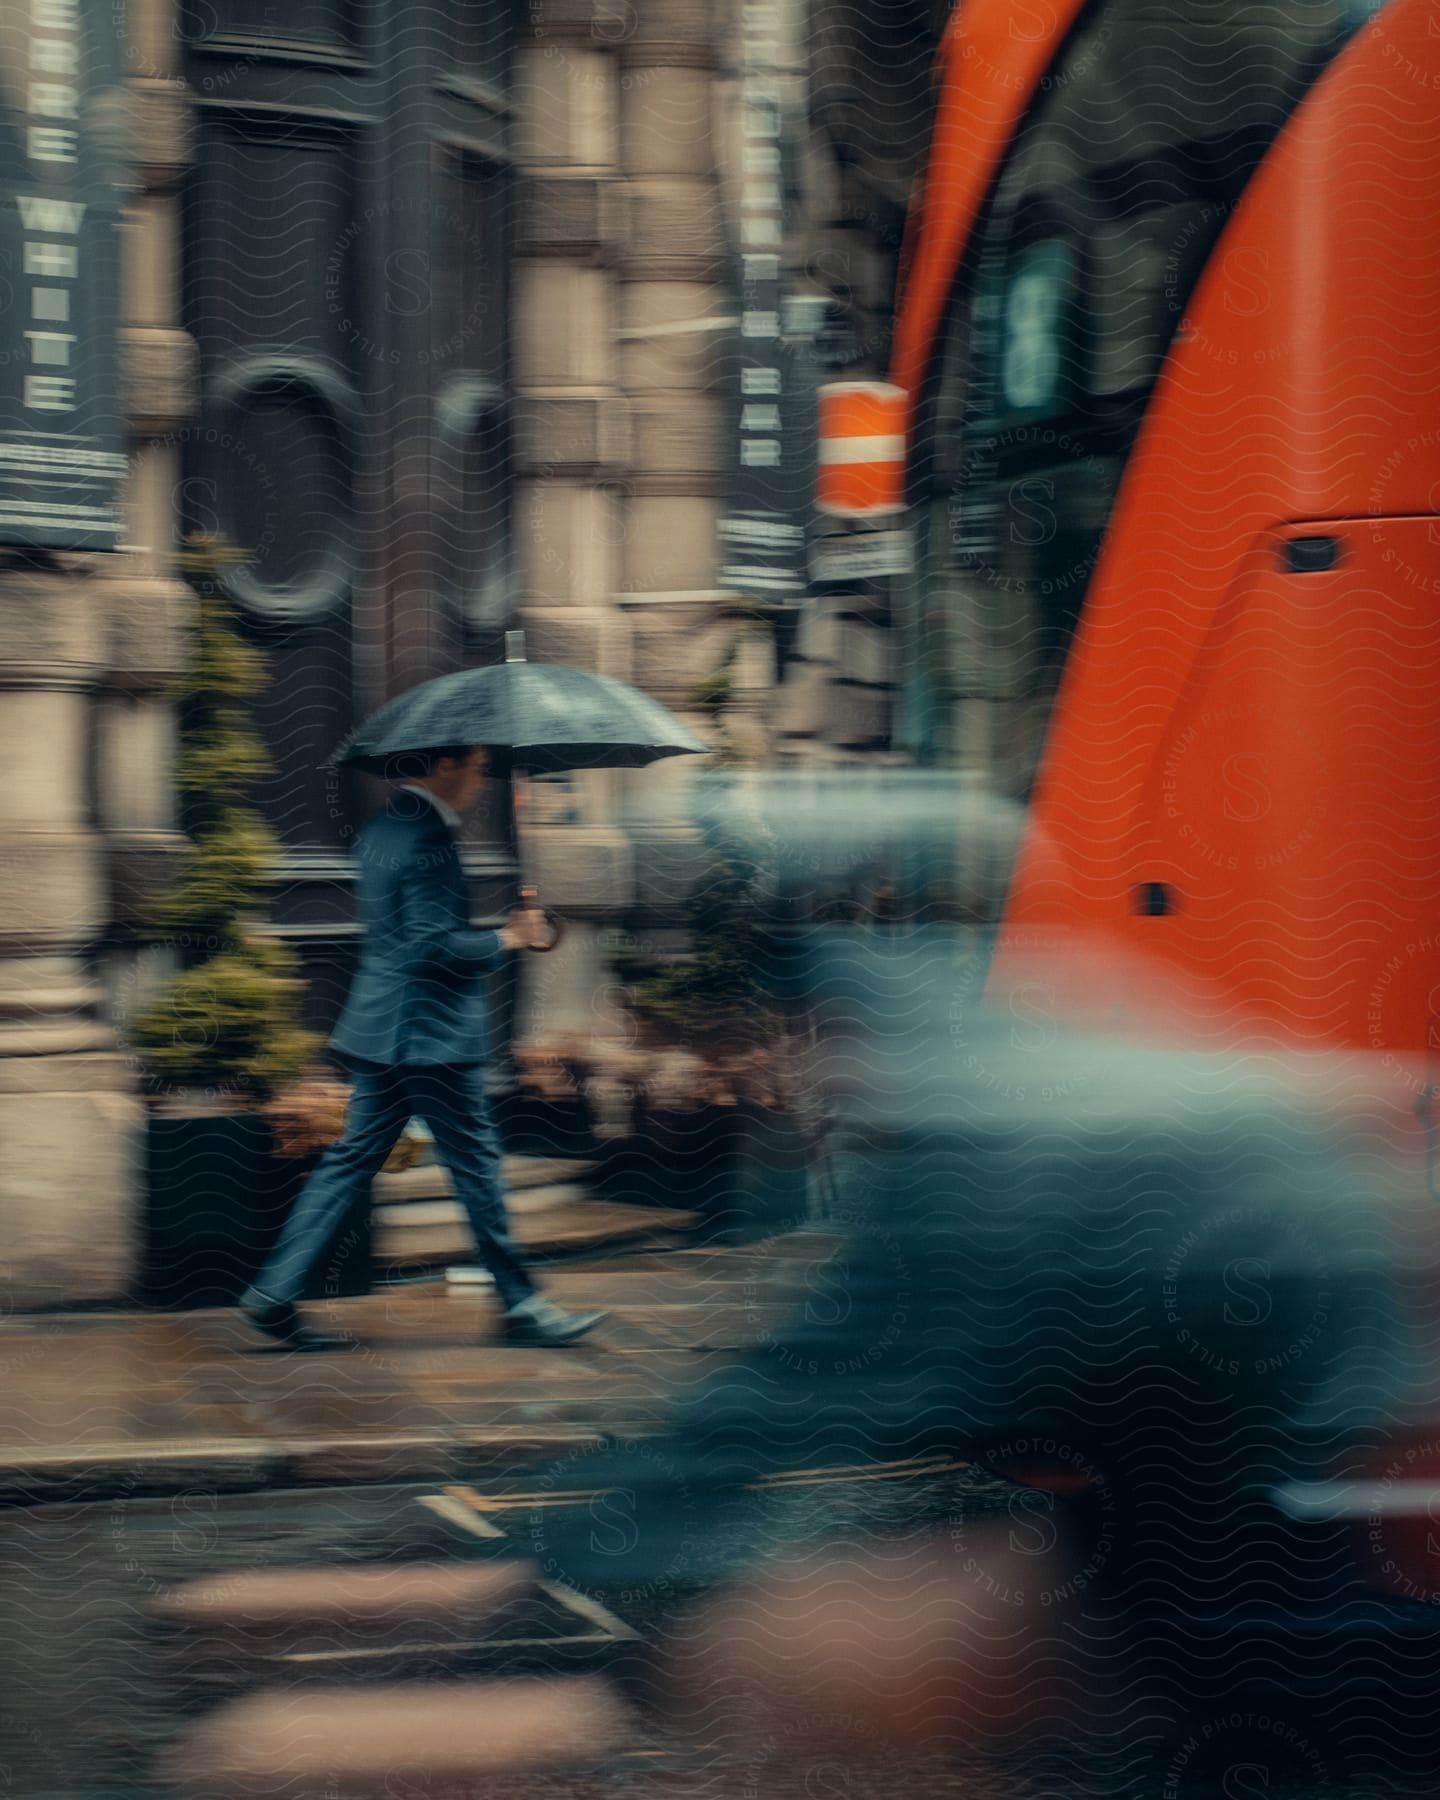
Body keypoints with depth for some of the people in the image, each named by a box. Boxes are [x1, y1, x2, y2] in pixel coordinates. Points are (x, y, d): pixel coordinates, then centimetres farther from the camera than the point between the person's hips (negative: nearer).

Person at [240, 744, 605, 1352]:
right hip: (429, 1032, -10)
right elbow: (435, 946, -24)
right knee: (476, 1163, 1)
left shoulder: (383, 827, 13)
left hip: (381, 1028, 10)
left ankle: (273, 1294, 9)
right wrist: (507, 937, -11)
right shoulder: (427, 838, -18)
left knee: (352, 1160, 11)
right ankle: (521, 1305, 11)